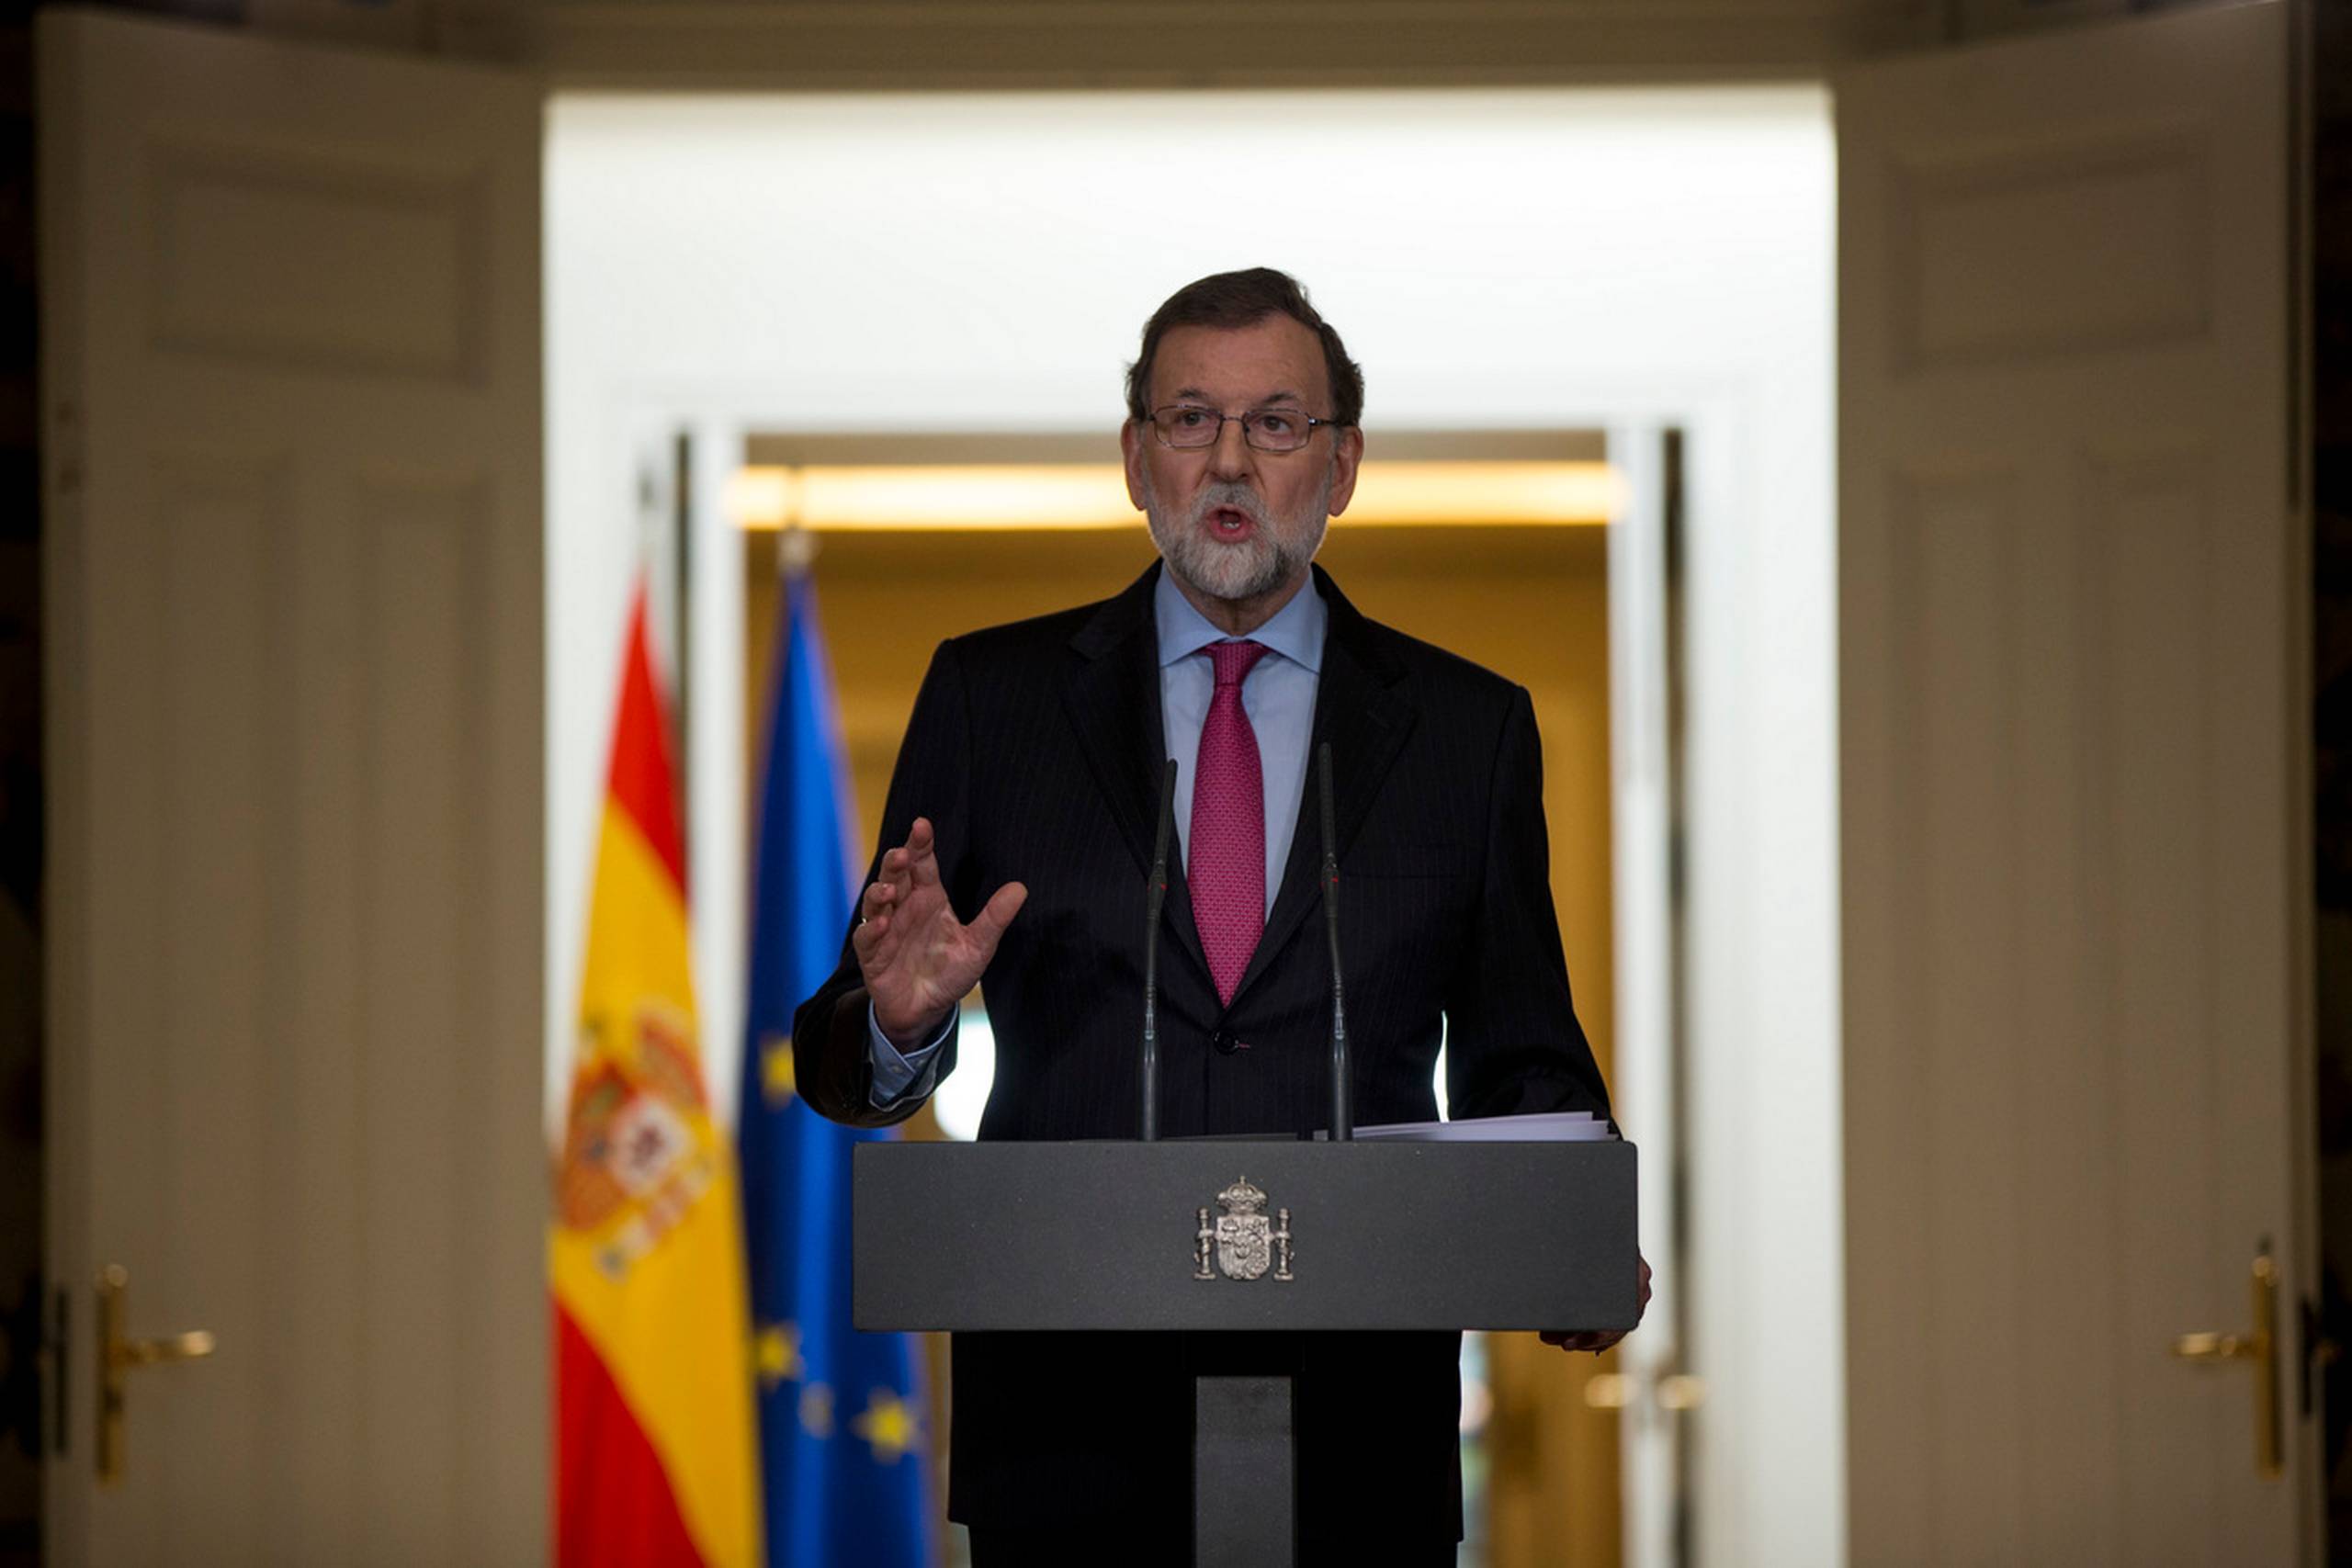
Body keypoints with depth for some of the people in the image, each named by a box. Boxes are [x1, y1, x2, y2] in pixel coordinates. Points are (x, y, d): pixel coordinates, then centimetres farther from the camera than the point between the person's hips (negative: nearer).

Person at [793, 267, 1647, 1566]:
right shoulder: (991, 696, 7)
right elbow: (844, 1064, 5)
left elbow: (1521, 1063, 9)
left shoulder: (1467, 727, 9)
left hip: (1358, 1423, 1)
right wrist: (902, 1019, -18)